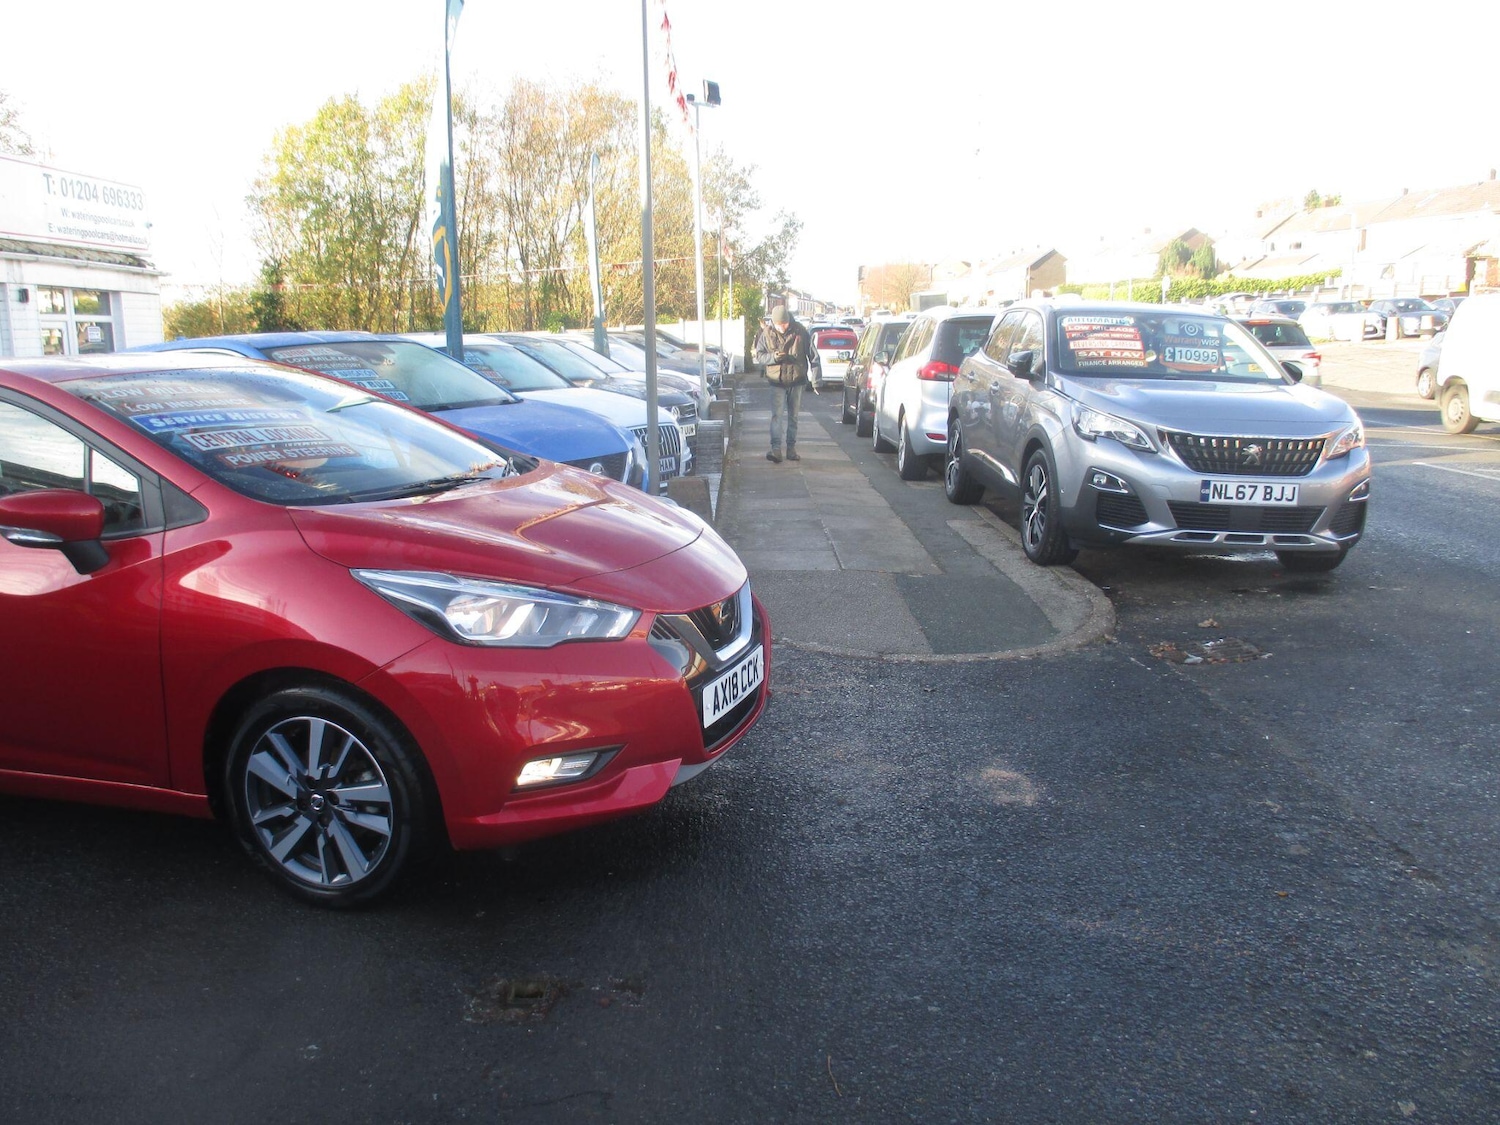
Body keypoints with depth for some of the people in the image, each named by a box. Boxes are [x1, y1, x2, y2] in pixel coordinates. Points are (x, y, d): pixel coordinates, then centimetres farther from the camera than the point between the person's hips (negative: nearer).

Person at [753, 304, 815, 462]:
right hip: (777, 381, -1)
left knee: (793, 416, 10)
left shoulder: (800, 331, -4)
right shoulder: (767, 333, -4)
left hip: (796, 380, 1)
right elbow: (759, 355, 2)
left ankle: (791, 448, 19)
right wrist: (773, 357, -20)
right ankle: (776, 449, -15)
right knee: (777, 415, -11)